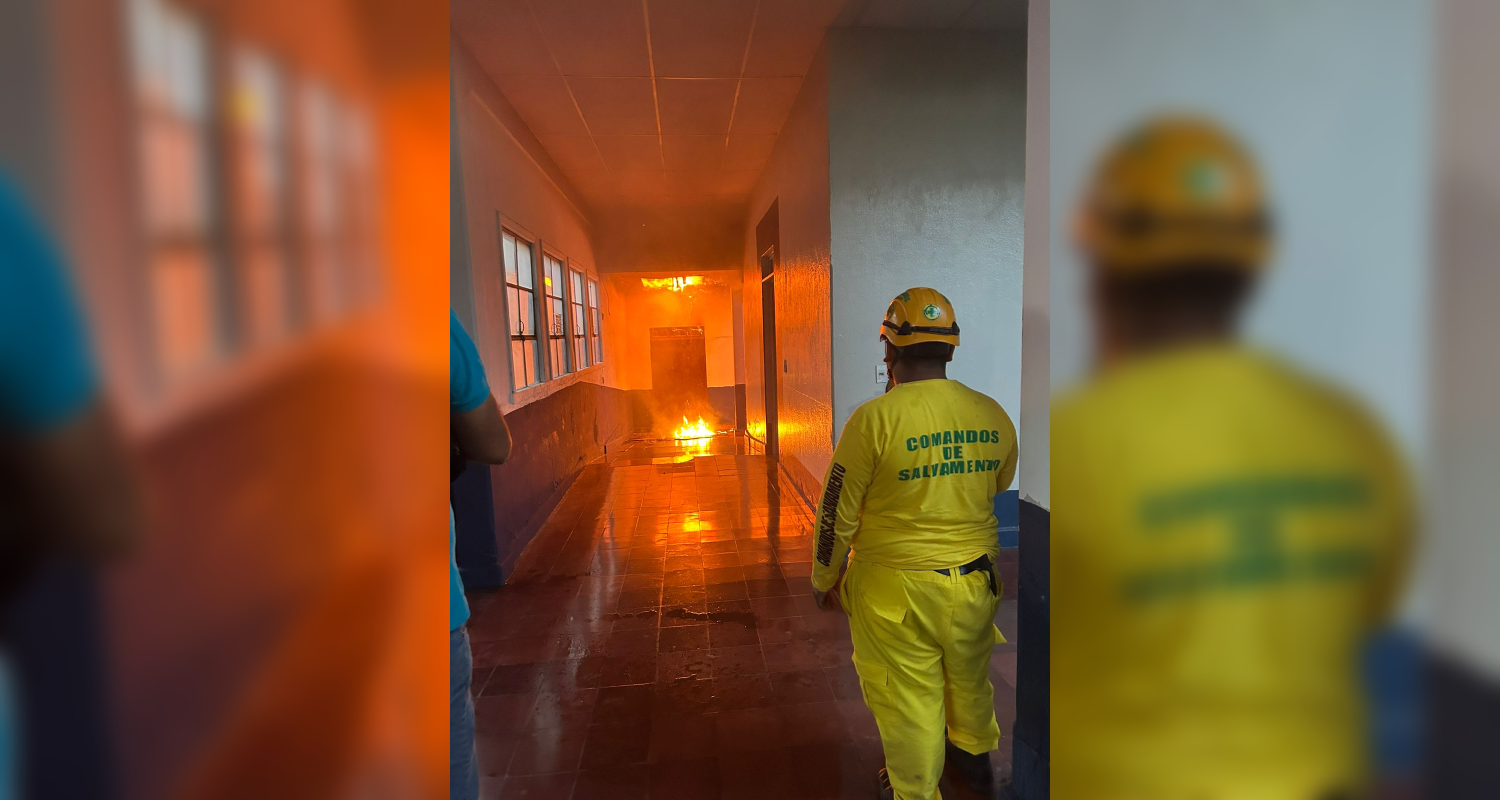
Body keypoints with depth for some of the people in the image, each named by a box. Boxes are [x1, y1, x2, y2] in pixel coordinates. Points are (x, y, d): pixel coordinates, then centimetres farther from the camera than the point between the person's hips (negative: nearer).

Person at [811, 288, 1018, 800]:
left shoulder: (874, 419, -19)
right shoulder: (993, 416, -5)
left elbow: (837, 513, -12)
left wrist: (823, 579, 3)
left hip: (897, 589, -5)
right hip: (975, 580, 5)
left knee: (908, 699, 13)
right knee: (969, 679, 28)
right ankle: (975, 759, 52)